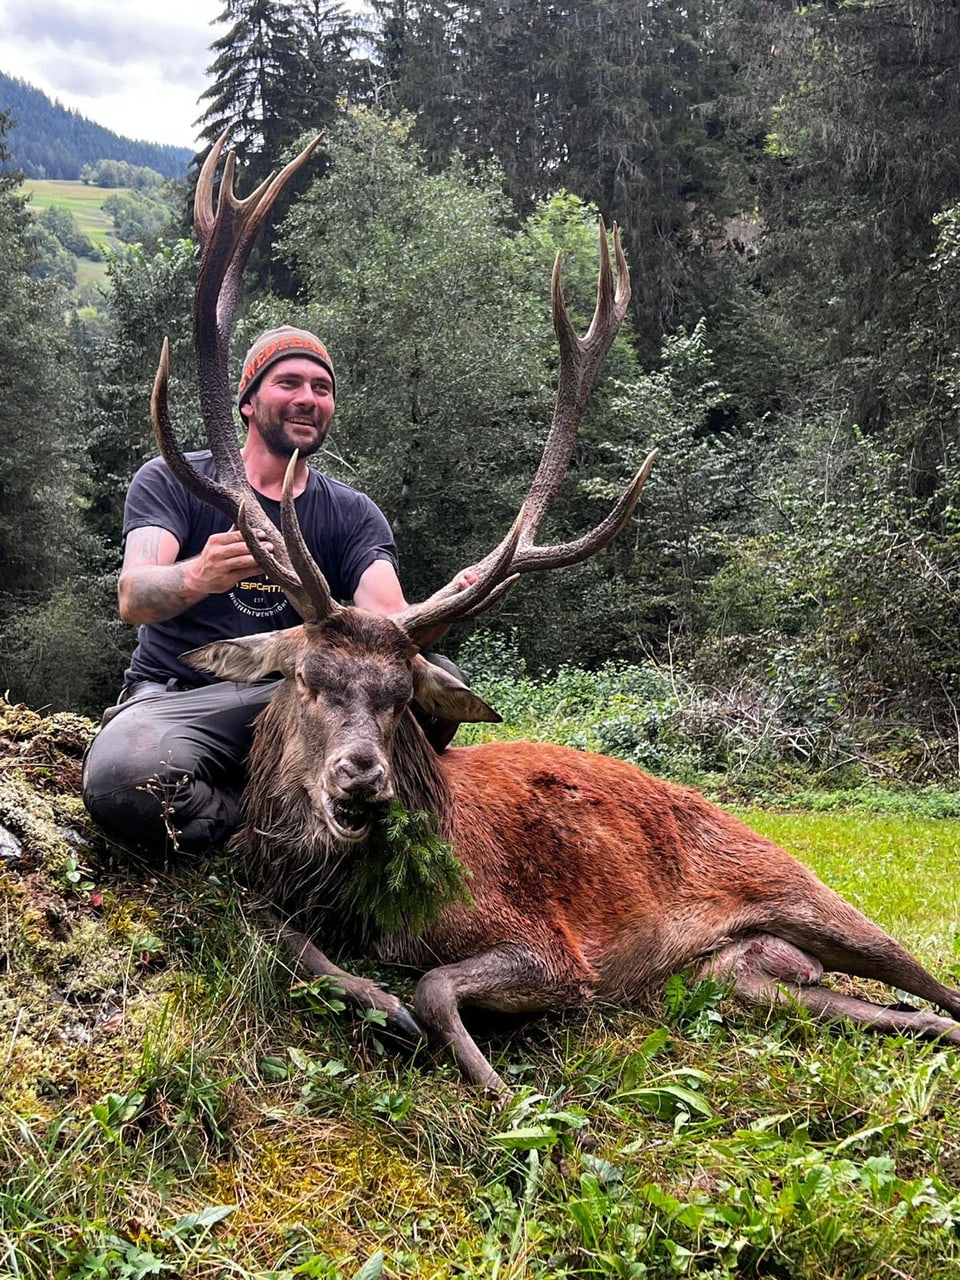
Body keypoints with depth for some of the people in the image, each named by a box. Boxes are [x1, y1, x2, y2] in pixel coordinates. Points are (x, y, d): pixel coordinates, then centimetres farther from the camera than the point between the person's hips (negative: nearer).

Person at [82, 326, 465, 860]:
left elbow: (387, 621, -9)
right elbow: (133, 598, -16)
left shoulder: (353, 514, 9)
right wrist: (199, 576, -41)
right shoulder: (171, 481, 2)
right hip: (175, 697, -2)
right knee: (122, 778, -38)